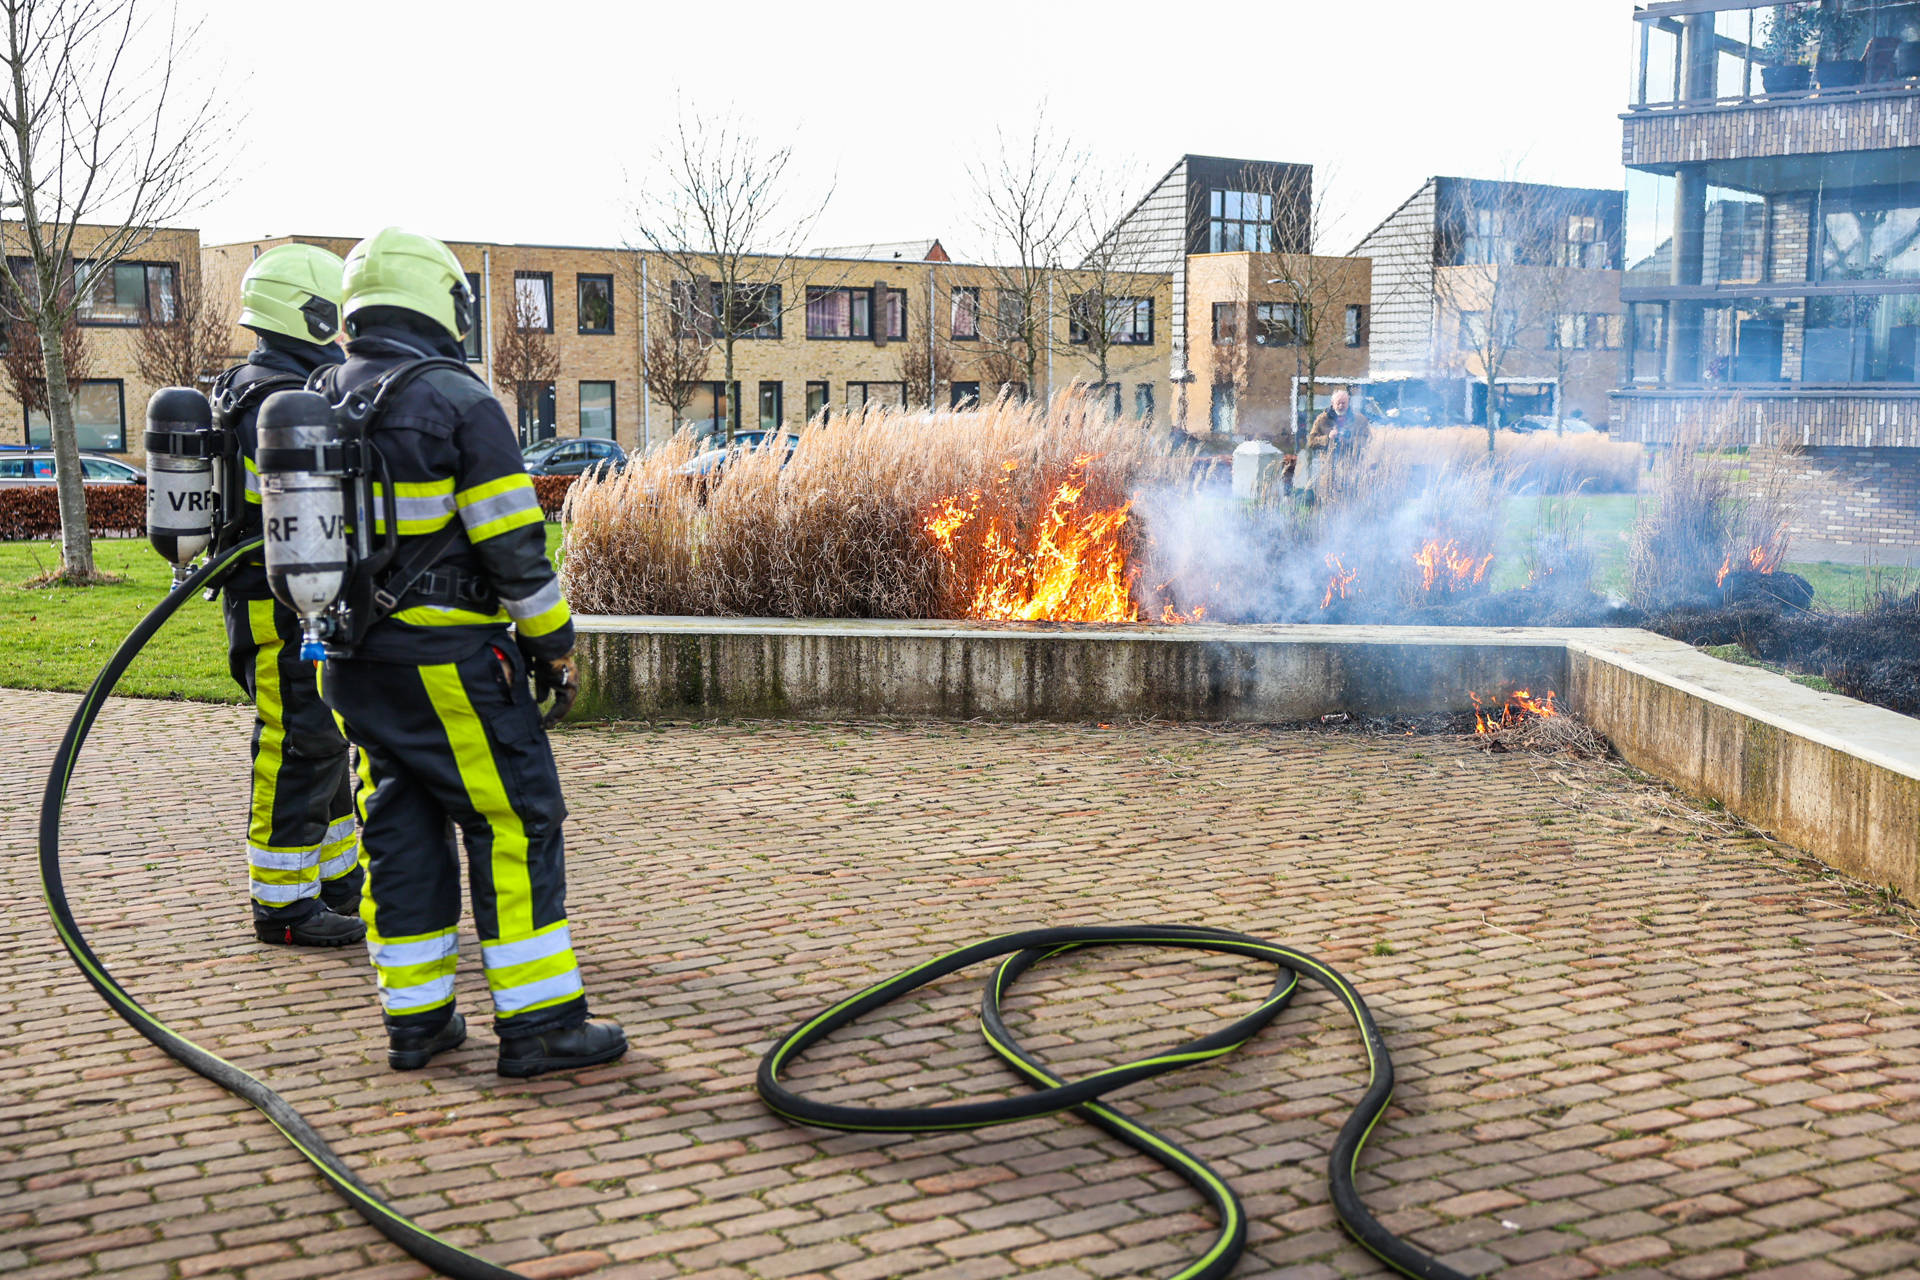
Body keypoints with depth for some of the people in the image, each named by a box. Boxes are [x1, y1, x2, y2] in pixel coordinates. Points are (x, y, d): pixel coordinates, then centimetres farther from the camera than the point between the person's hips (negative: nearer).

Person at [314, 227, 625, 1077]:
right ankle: (538, 1023, 0)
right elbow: (514, 544, -13)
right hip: (450, 657, -7)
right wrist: (554, 643, -5)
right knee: (514, 824, -1)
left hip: (354, 659, 7)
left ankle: (415, 1017, 17)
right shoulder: (458, 401, -11)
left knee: (399, 829, 12)